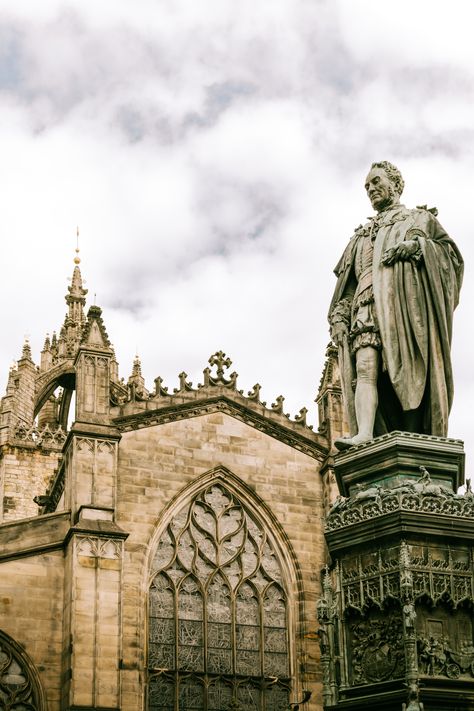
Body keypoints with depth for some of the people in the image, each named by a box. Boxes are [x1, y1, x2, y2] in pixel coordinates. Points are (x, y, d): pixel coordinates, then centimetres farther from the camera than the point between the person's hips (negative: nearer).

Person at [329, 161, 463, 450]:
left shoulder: (420, 218, 25)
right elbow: (347, 281, 22)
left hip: (406, 300, -3)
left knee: (409, 373, -15)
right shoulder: (361, 235, 33)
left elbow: (451, 252, 9)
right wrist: (338, 316, 6)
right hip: (368, 304, 3)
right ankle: (364, 434, -35)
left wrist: (417, 245, -9)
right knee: (366, 367, -20)